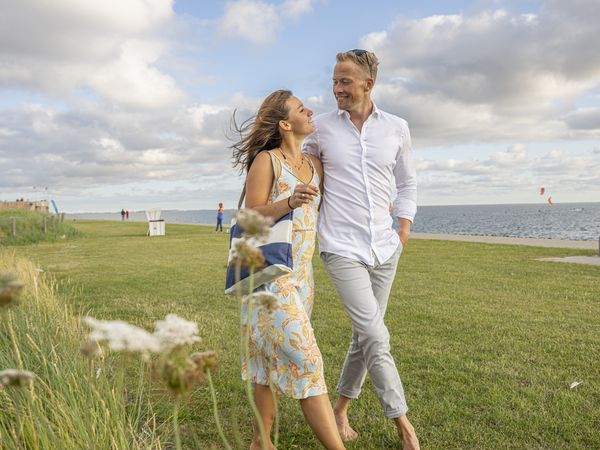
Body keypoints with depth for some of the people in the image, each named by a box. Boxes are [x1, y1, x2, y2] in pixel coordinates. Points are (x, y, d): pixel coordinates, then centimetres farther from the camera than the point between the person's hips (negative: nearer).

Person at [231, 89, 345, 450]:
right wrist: (289, 203, -26)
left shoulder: (315, 166, 11)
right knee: (304, 359, -10)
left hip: (301, 274, 7)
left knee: (276, 357, 12)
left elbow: (322, 212, 22)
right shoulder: (265, 160, -8)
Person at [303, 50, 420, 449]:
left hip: (385, 249, 4)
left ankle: (341, 407, 32)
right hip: (342, 249, -3)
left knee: (365, 336, 11)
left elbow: (408, 183, 15)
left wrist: (404, 230, 7)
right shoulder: (321, 127, -1)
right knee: (377, 336, -9)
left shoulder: (397, 128, 5)